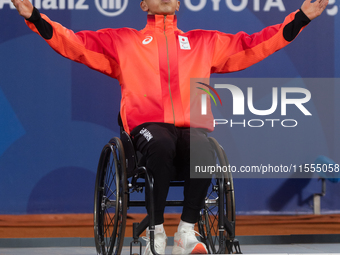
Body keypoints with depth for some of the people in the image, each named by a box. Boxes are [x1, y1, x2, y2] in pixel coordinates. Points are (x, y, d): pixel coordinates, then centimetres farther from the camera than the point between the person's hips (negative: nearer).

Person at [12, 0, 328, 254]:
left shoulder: (205, 42, 26)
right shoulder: (122, 41, 22)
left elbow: (252, 46, 22)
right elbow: (75, 43, 14)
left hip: (192, 126, 2)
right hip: (147, 124, -1)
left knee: (203, 149, -35)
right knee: (162, 146, -38)